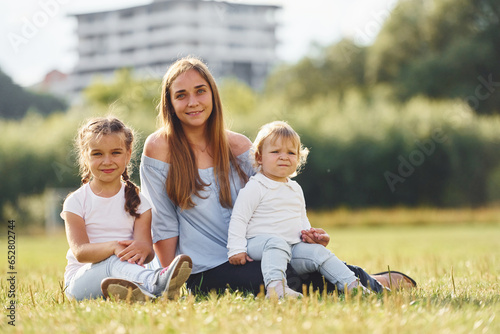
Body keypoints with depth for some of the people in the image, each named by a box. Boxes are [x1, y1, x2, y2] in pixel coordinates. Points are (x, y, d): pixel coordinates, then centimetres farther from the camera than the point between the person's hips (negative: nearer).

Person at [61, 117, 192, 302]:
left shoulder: (137, 201, 11)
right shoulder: (76, 202, 5)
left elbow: (145, 245, -5)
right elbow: (80, 251, -10)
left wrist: (143, 249, -34)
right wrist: (113, 246, -32)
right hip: (80, 278, -3)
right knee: (114, 261, -36)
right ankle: (156, 283, -69)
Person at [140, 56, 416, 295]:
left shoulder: (238, 146, 6)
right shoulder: (159, 148, -5)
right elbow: (163, 225, -3)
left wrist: (302, 233, -8)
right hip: (207, 270, -4)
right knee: (290, 279, -30)